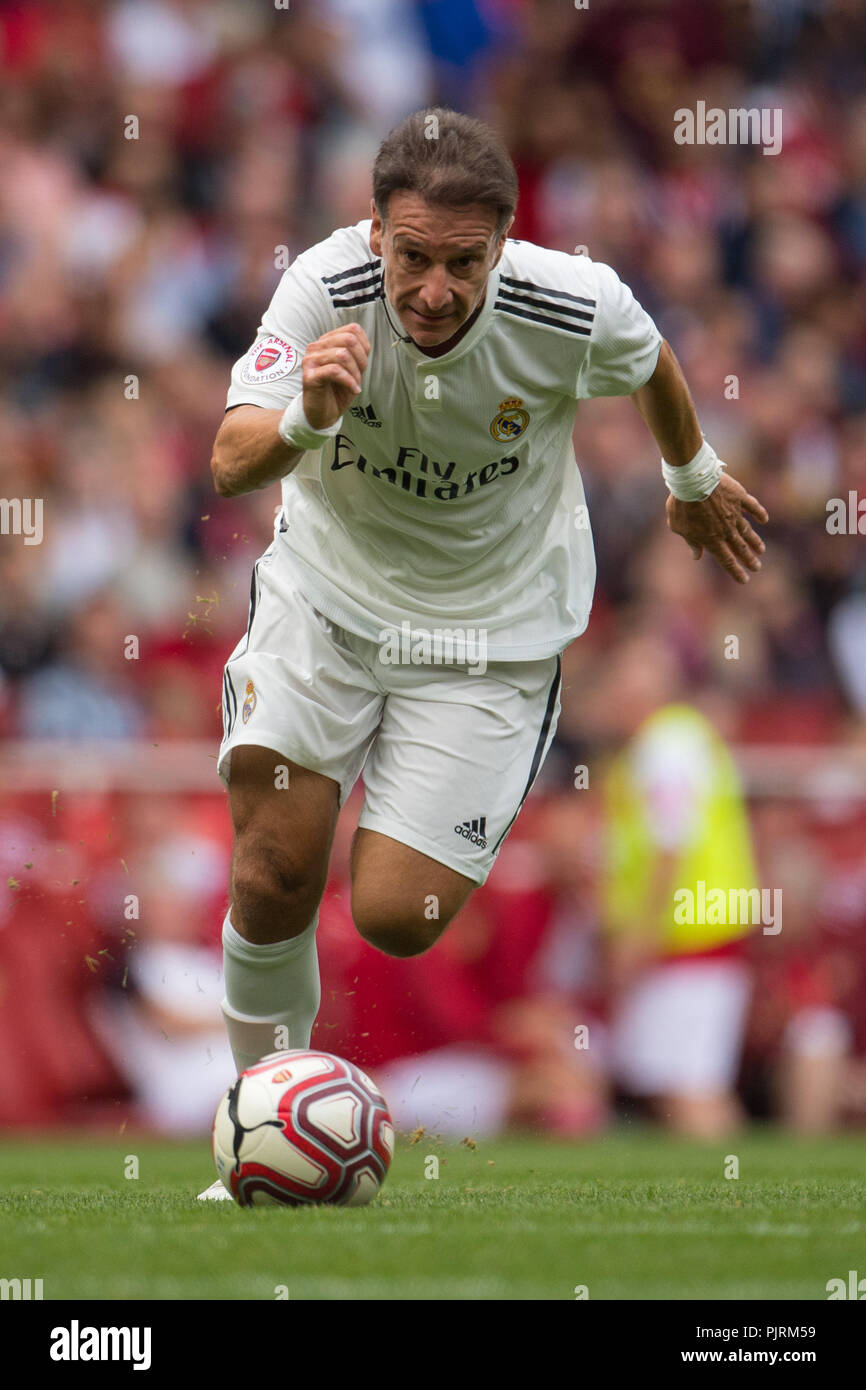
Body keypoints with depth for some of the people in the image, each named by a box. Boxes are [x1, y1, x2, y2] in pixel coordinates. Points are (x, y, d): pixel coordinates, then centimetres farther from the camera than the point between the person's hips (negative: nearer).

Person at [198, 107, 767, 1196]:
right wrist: (306, 419, -54)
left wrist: (694, 480, 22)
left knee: (395, 920, -10)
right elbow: (230, 466, -32)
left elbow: (652, 367, 3)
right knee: (273, 878, -13)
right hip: (329, 589, 1)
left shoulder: (576, 309, -23)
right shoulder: (327, 288, -24)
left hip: (489, 631, 0)